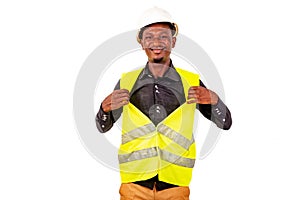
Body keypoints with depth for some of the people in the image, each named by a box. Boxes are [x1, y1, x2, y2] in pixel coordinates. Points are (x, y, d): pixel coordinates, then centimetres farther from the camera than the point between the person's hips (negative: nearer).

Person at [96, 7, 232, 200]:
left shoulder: (191, 82, 1)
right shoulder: (127, 81, 3)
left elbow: (225, 124, 2)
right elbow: (103, 127, 9)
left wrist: (213, 100, -18)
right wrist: (106, 107, -12)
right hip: (134, 184, 1)